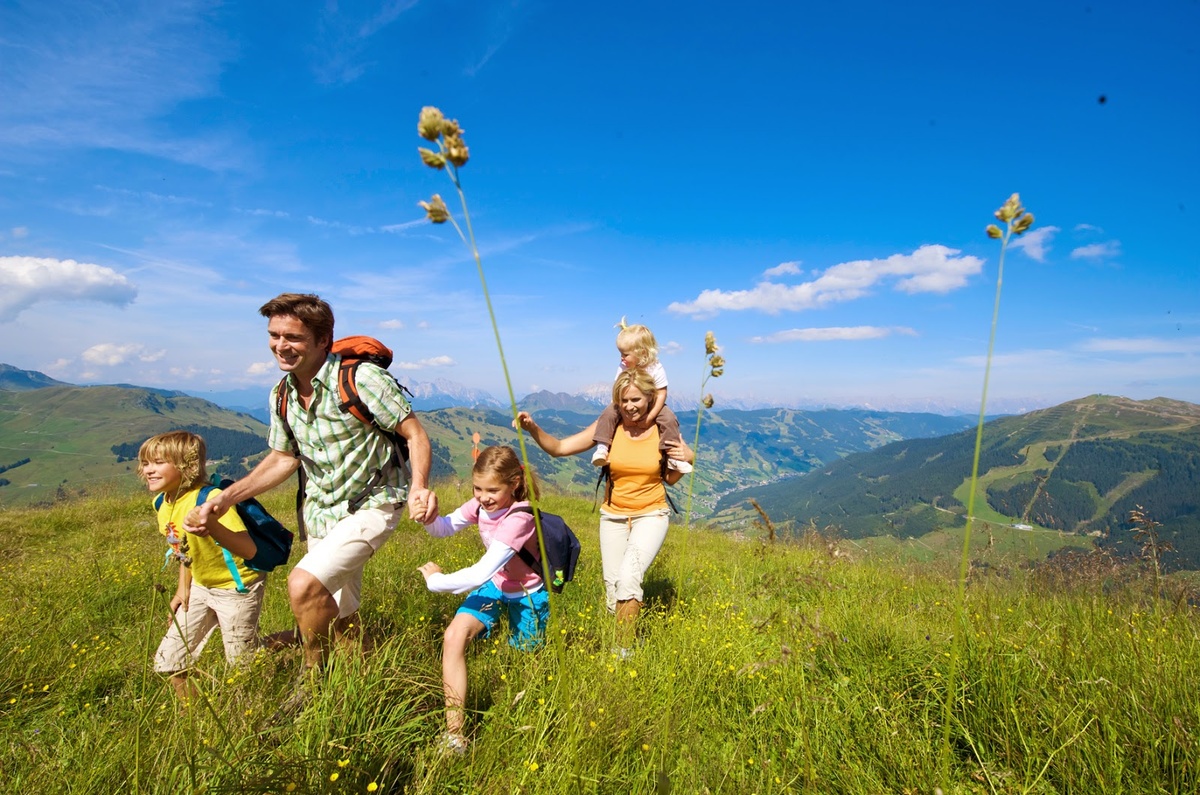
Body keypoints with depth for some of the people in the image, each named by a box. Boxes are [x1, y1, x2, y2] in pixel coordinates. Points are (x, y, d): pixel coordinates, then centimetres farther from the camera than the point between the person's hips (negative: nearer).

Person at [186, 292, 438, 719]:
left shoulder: (361, 377, -22)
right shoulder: (282, 394, -1)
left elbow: (416, 434, -20)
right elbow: (283, 458, 9)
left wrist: (419, 487, -36)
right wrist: (225, 498, -1)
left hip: (370, 506, -7)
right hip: (321, 510, 7)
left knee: (304, 584, -24)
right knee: (339, 617, 18)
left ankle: (314, 678, 5)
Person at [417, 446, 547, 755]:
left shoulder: (518, 519, -36)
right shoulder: (481, 504, -15)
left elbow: (480, 574, -39)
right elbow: (444, 528, -6)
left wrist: (436, 581, -25)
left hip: (527, 594, -5)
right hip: (495, 585, 5)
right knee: (454, 636, -20)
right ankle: (454, 729, -12)